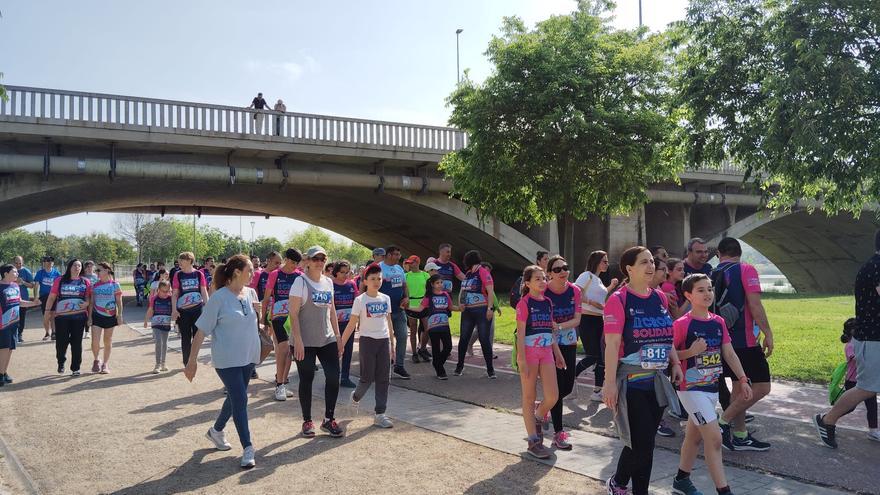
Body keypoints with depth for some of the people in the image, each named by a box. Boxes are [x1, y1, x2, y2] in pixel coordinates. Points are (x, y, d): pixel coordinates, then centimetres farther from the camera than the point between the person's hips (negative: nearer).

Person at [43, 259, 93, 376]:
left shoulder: (85, 282, 4)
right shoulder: (60, 281, 2)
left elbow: (89, 300, 4)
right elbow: (51, 298, 3)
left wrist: (90, 317, -7)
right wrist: (46, 315, -1)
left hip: (79, 317, 1)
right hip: (61, 317, 0)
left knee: (76, 343, 5)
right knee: (61, 342, 4)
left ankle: (75, 368, 15)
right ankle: (61, 362, 31)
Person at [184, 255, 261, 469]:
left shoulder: (250, 293, 3)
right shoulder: (219, 297, -15)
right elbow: (202, 330, -13)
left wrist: (258, 311, -6)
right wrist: (192, 360, -12)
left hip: (248, 357, 7)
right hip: (227, 359, -7)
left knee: (235, 397, 18)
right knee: (240, 400, -7)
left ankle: (216, 430, 41)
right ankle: (247, 448, 2)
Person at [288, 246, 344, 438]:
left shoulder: (328, 282, 10)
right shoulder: (301, 282, -9)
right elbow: (294, 313, -13)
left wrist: (337, 335, 12)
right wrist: (297, 340, -18)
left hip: (327, 339, 5)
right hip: (305, 342, -5)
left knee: (333, 377, 0)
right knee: (306, 380, 5)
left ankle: (329, 419, 14)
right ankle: (307, 421, 20)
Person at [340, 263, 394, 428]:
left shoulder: (386, 299, 7)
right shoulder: (360, 300, -7)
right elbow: (352, 324, -6)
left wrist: (392, 344, 14)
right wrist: (341, 343, -8)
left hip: (384, 341, 4)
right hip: (368, 340, -4)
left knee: (383, 379, 2)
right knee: (367, 377, 0)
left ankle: (380, 414, 8)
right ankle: (355, 397, 32)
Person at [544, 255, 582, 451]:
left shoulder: (575, 290, -5)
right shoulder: (543, 293, -16)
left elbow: (577, 319, -6)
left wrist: (559, 326, -23)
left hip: (569, 344, 4)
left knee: (568, 386, 9)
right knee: (557, 387, -3)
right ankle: (558, 433, 7)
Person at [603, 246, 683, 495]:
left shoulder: (659, 297, 9)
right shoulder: (618, 299, -12)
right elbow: (612, 344, -16)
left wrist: (676, 364, 7)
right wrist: (610, 383, -20)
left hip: (656, 380, 7)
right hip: (630, 381, -6)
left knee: (644, 443, 14)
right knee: (641, 443, -5)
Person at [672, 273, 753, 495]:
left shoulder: (718, 322, 5)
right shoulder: (682, 324, -15)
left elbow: (730, 354, 10)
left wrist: (742, 379, 6)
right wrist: (691, 352, -26)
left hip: (712, 388, 7)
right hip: (691, 389, -7)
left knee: (694, 435, 18)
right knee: (714, 438, -11)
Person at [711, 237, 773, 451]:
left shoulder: (712, 276, 9)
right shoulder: (746, 270, -8)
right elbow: (754, 305, -17)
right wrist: (768, 334, -11)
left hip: (724, 340, 7)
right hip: (745, 340, -7)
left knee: (739, 387, 15)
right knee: (761, 387, -1)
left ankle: (740, 436, 19)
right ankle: (724, 422, -3)